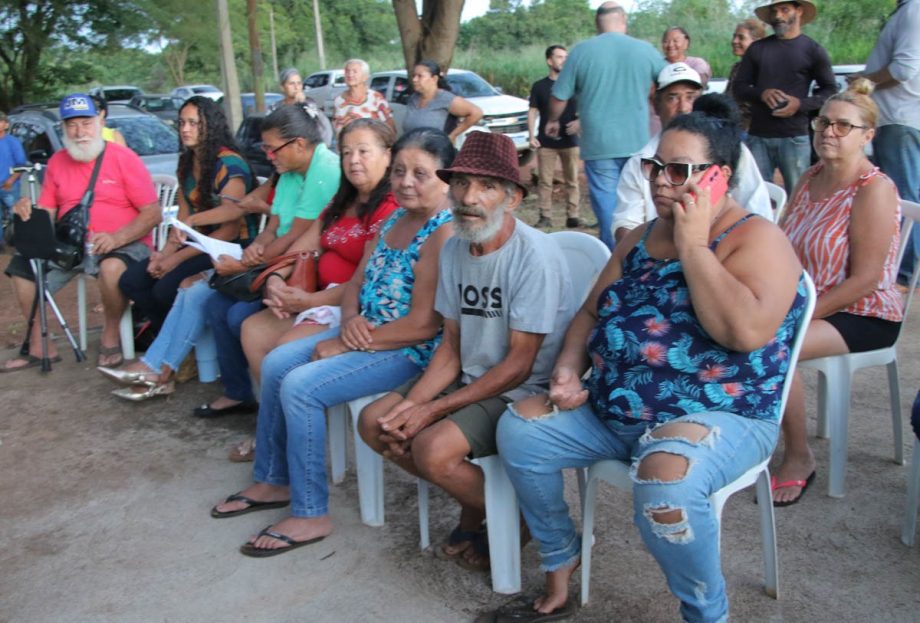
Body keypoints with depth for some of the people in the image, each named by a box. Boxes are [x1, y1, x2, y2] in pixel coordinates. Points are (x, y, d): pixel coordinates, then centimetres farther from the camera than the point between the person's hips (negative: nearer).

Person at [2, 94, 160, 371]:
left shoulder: (123, 158, -7)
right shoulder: (57, 162, 10)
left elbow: (153, 213, -12)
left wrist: (117, 238, -26)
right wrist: (27, 211, -15)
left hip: (124, 244, -6)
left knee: (112, 267, -37)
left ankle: (110, 335, -10)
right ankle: (40, 346, 7)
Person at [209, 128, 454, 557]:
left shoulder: (443, 235, -22)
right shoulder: (395, 220, 8)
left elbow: (423, 325, -26)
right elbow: (357, 283, 13)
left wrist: (345, 344, -17)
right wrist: (350, 320, -12)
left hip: (410, 351, -10)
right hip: (365, 332, 10)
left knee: (300, 387, -20)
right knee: (275, 364, 5)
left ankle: (310, 515, -5)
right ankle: (273, 480, 20)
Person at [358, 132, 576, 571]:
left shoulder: (534, 254, -20)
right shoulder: (455, 249, 3)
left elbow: (519, 364, -20)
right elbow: (452, 345, 7)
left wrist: (434, 409, -19)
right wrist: (412, 402, -9)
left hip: (526, 392, -8)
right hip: (472, 379, 8)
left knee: (432, 448, -26)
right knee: (374, 422, -1)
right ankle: (474, 502, 14)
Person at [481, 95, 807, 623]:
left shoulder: (757, 239, -9)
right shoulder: (641, 237, 13)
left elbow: (746, 332, -27)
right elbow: (593, 310, 19)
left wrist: (693, 245, -19)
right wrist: (569, 368, 0)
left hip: (721, 415, -7)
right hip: (610, 408, 8)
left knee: (665, 475, -37)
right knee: (519, 428, -3)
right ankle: (560, 566, 13)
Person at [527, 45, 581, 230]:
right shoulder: (539, 86, 5)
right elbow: (533, 111, 5)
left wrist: (579, 122, -14)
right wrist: (531, 136, -5)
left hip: (570, 140, 1)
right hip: (546, 142, 0)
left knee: (572, 180, 2)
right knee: (545, 181, 0)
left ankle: (572, 216, 7)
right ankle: (545, 217, 5)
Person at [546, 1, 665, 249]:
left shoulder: (581, 51, -4)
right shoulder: (646, 50, 2)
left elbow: (559, 97, 0)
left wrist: (553, 121, 20)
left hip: (599, 144, -2)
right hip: (638, 144, 2)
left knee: (607, 205, 2)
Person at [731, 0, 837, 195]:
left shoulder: (813, 50, 6)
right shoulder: (757, 48, 13)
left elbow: (830, 91, 6)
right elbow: (738, 87, 12)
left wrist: (801, 104, -13)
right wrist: (761, 93, -9)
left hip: (795, 137, -2)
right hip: (758, 136, 2)